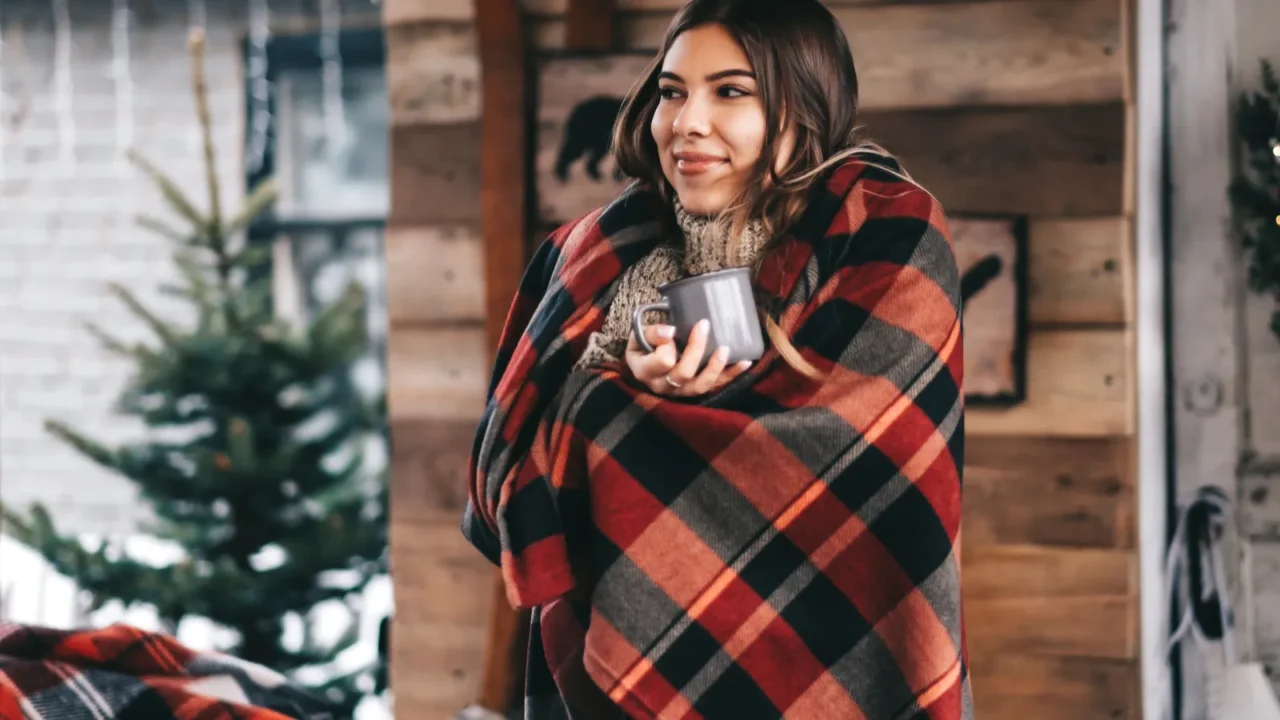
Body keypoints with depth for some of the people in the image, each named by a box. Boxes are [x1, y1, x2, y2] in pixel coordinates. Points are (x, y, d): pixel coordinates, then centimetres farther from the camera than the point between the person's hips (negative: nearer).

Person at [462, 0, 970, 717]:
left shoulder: (890, 237, -9)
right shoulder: (603, 255, 0)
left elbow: (845, 453, -20)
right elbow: (511, 460, -3)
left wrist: (617, 413, -14)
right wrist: (628, 386, -21)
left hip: (806, 662, -3)